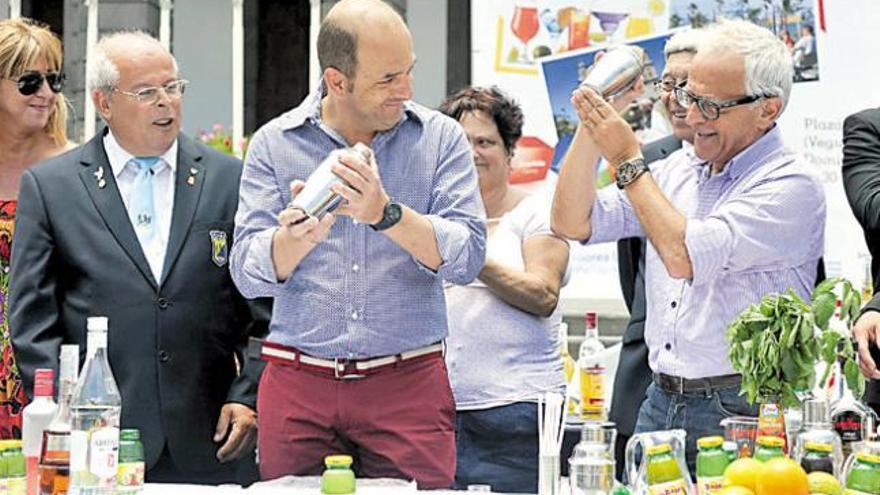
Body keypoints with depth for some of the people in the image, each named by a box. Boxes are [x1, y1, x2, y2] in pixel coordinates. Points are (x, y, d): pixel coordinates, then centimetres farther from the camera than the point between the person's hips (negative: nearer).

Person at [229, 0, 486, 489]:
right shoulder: (274, 144, 3)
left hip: (409, 380, 0)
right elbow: (249, 274, -5)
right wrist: (297, 238, -26)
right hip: (297, 385, 1)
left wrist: (387, 214, -25)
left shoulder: (440, 138, 2)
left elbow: (466, 256, -9)